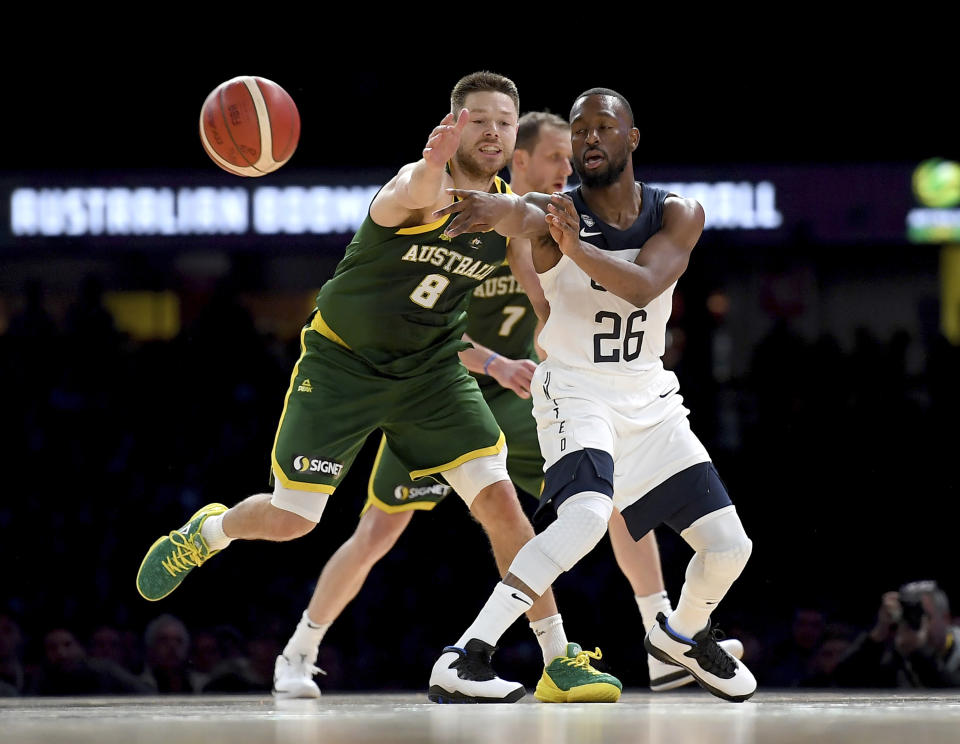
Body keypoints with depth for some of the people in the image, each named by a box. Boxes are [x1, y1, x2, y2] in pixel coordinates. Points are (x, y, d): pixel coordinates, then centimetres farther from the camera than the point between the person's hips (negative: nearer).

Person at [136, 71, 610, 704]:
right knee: (290, 520, -2)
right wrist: (435, 163, -76)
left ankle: (559, 656, -5)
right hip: (343, 360, -4)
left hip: (430, 368, 4)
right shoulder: (422, 184, -25)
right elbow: (416, 198, -51)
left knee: (501, 502, -11)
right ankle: (208, 531, 34)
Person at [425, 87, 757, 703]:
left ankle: (681, 634, 38)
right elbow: (519, 216, -39)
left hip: (649, 398, 5)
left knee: (729, 546, 4)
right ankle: (463, 658, -35)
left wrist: (576, 248, -42)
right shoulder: (556, 211, -12)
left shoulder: (679, 214, -4)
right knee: (585, 516, -33)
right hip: (575, 392, -5)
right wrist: (499, 206, -64)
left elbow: (642, 286, -24)